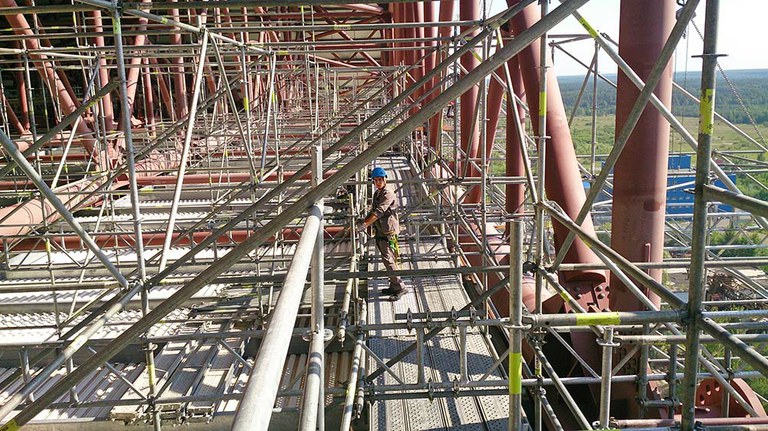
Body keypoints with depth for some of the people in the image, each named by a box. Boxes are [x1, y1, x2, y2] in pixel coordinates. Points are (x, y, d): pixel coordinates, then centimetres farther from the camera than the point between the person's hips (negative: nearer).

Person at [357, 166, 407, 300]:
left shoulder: (388, 194, -15)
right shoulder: (376, 194, 14)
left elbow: (378, 212, -24)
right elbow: (372, 211, 20)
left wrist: (365, 224, -27)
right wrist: (363, 221, 5)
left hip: (388, 232, -9)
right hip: (380, 232, 9)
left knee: (388, 260, -11)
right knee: (388, 260, 14)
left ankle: (400, 288, -6)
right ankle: (394, 286, 22)